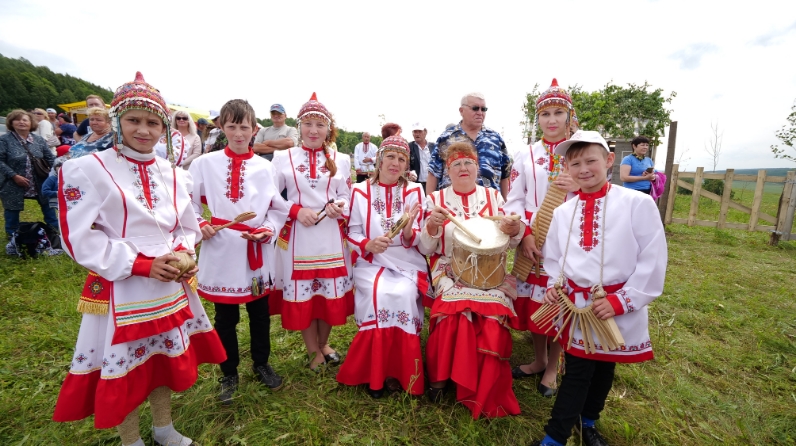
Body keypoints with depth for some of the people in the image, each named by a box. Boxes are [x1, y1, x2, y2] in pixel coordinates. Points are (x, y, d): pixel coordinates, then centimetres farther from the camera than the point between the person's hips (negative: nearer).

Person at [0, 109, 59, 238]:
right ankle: (12, 236, 24)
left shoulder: (39, 140, 4)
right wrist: (14, 176, -21)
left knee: (47, 205, 13)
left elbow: (50, 158, 6)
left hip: (39, 184, 3)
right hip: (13, 185, -3)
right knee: (12, 210, 9)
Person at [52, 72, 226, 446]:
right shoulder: (87, 170, -9)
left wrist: (182, 255, -10)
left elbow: (189, 228, 10)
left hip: (169, 286, 5)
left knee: (166, 358, 19)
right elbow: (79, 238, -13)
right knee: (123, 368, 11)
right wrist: (141, 265, -19)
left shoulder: (174, 175, 5)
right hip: (120, 288, -4)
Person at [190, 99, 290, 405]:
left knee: (260, 313, 15)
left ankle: (261, 364, 38)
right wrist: (199, 224, -10)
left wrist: (269, 229, -13)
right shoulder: (205, 164, 0)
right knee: (225, 318, 13)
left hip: (256, 251, 1)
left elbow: (278, 208, 3)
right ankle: (229, 374, 34)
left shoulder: (265, 168, 1)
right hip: (220, 250, -1)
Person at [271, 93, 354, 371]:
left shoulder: (341, 160, 7)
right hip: (297, 234, -1)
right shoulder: (283, 158, 3)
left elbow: (347, 198, 6)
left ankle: (324, 343, 35)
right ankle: (313, 351, 28)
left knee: (331, 292, 10)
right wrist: (296, 210, -14)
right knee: (302, 293, 6)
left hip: (331, 235, 1)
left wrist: (338, 207, -16)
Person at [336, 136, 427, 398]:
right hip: (371, 262, 0)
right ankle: (375, 371, -5)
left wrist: (408, 231, -24)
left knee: (403, 294, -28)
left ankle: (398, 369, -5)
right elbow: (352, 233, 3)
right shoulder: (360, 190, 3)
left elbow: (417, 240, 0)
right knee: (378, 294, -28)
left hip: (407, 262, 0)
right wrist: (368, 244, -18)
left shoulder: (414, 191, 4)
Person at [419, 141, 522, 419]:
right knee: (453, 314, -29)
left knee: (493, 320, -25)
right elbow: (425, 249, 1)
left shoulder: (493, 196, 8)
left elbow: (510, 242, 7)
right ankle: (441, 377, -2)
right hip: (450, 273, -1)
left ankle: (487, 395, -2)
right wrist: (432, 226, -20)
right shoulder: (435, 199, 4)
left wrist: (514, 230, -17)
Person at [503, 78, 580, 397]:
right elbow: (513, 200, -1)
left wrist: (580, 188, -19)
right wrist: (525, 235, -14)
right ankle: (539, 360, 33)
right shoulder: (525, 156, 5)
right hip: (532, 240, 1)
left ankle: (552, 368, 29)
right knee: (533, 301, 10)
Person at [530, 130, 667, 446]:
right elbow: (553, 257, 10)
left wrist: (621, 301, -15)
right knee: (577, 372, 8)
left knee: (604, 368, 18)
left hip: (619, 308, -1)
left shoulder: (638, 204, -10)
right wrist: (554, 285, -7)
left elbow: (653, 259, -12)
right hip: (576, 305, 1)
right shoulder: (562, 212, 1)